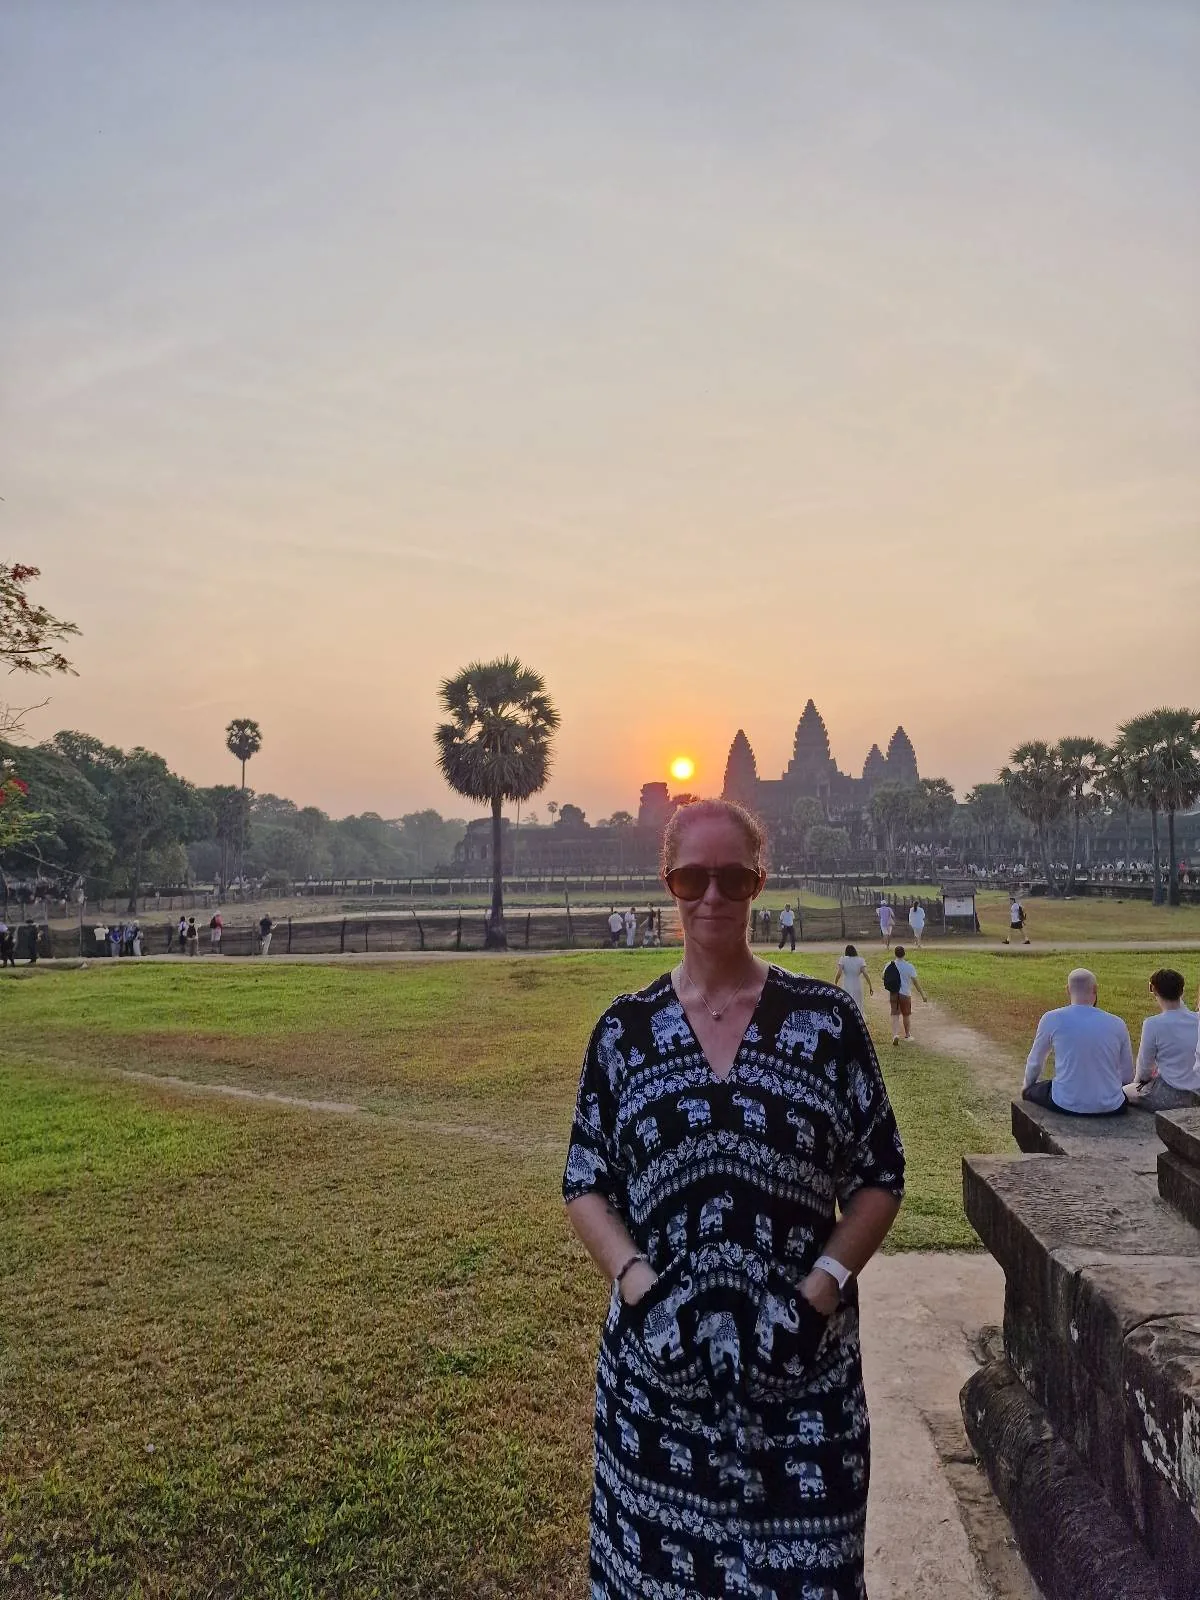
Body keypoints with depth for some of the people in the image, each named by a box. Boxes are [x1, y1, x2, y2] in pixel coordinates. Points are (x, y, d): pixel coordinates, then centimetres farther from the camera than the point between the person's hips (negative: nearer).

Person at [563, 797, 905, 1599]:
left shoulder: (826, 1020, -5)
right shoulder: (624, 1029, -2)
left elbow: (880, 1180, 0)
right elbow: (586, 1185, 2)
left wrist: (820, 1291, -11)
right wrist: (638, 1284, -12)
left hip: (801, 1358, -1)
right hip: (658, 1356, 1)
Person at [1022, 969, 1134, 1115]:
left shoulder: (1052, 1019, -6)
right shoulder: (1117, 1024, -1)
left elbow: (1035, 1063, 8)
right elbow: (1127, 1077, 8)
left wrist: (1027, 1087, 28)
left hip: (1066, 1105, -2)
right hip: (1111, 1107, 2)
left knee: (1030, 1090, 27)